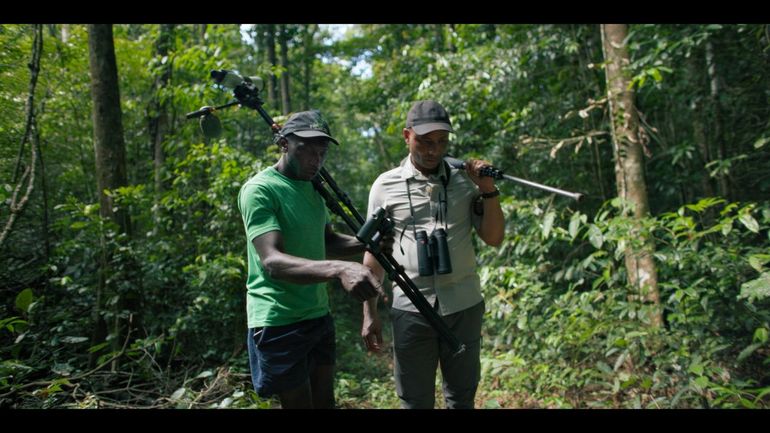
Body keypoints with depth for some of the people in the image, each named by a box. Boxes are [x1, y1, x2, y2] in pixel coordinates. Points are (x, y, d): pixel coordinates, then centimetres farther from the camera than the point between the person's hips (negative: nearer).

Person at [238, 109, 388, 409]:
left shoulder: (312, 188, 10)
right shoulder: (259, 190, -17)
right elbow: (272, 261, -28)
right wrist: (338, 270, -43)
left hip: (319, 316, 8)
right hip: (280, 323, -8)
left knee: (325, 401, 17)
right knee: (299, 403, 5)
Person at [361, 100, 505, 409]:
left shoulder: (465, 181, 4)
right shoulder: (386, 185, 0)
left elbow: (494, 238, 4)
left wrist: (488, 190, -9)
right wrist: (370, 312, 0)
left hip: (464, 306, 2)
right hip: (411, 309, -1)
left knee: (462, 398, 16)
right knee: (416, 402, 9)